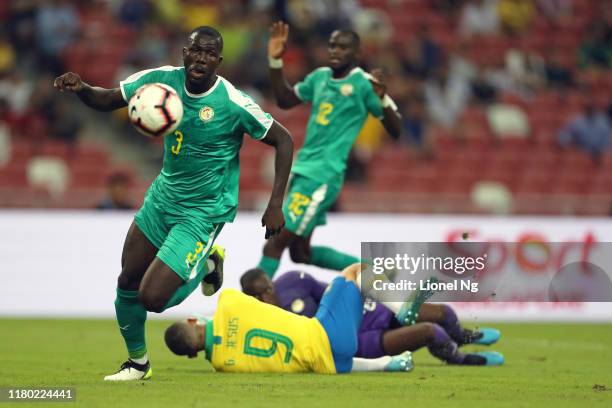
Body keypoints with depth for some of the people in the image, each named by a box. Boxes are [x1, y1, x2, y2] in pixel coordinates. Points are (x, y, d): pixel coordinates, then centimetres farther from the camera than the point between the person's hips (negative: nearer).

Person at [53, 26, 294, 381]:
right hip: (165, 195, 6)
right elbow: (108, 100, 0)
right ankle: (138, 362, 35)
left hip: (202, 212, -6)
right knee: (128, 281, 10)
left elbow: (284, 141, -13)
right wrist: (81, 88, -23)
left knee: (152, 298, -14)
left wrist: (276, 204, -19)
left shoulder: (234, 104, -23)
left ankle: (205, 265, 17)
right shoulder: (162, 80, -10)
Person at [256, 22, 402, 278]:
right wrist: (275, 61, 12)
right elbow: (284, 100, 24)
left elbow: (395, 131, -9)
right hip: (303, 170, 9)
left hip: (322, 175, -9)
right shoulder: (320, 77, 12)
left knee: (275, 244, -10)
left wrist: (382, 97, -27)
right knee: (300, 253, 15)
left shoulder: (364, 84, -8)